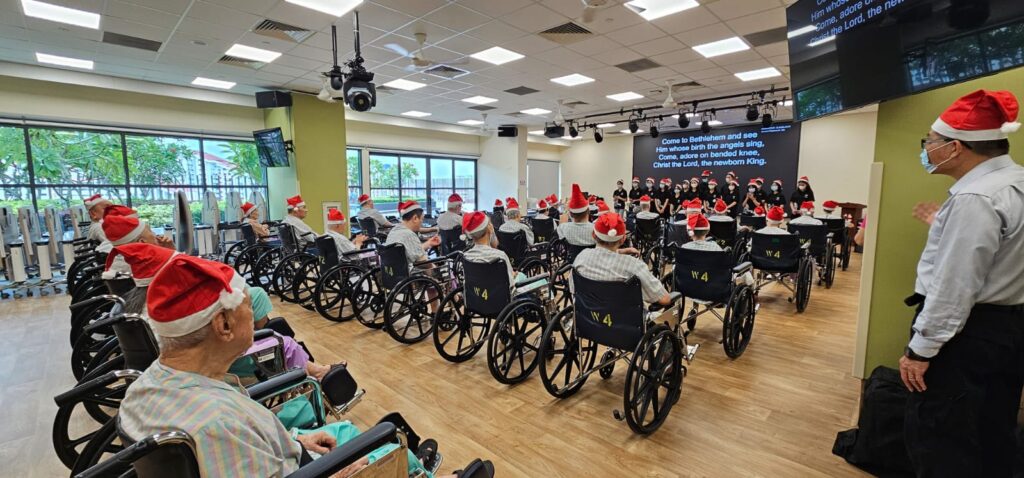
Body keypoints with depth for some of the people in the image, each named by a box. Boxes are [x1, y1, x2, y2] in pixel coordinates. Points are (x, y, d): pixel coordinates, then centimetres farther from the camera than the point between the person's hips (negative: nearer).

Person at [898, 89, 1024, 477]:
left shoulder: (975, 199, -23)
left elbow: (953, 287, -25)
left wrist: (920, 349, -20)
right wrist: (944, 225, 22)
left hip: (966, 333, -10)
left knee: (938, 437, 2)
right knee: (992, 434, 22)